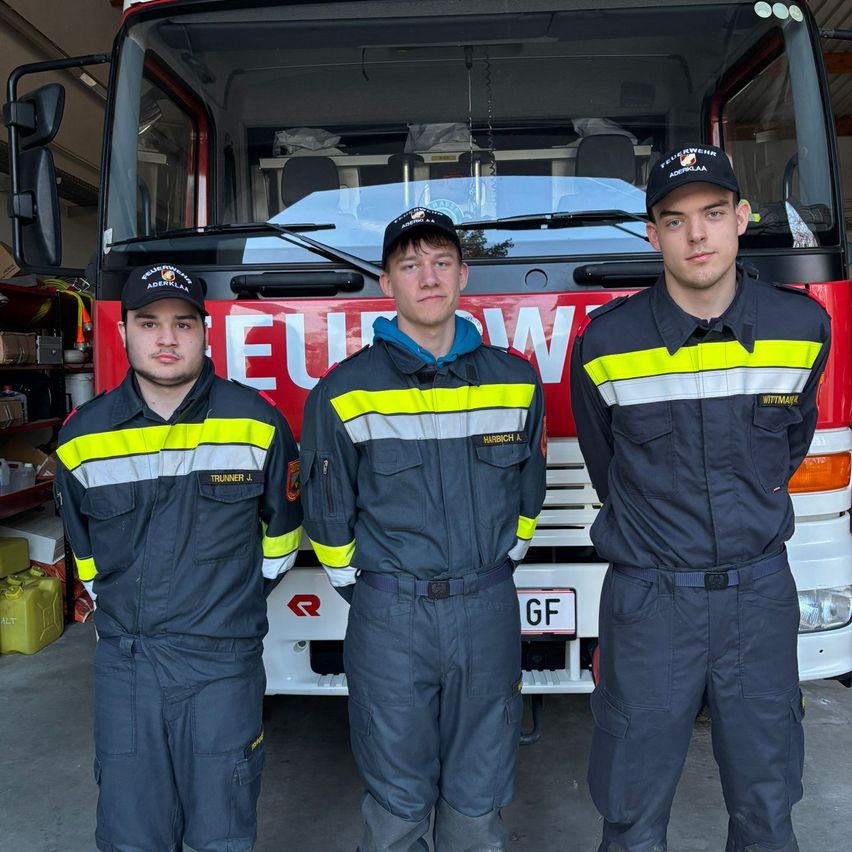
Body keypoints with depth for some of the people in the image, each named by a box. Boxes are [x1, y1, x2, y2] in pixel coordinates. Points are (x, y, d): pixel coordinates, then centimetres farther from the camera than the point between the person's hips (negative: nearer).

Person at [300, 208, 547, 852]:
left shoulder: (516, 381, 4)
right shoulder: (346, 392, -4)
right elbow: (328, 514, 3)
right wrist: (367, 593, 6)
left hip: (488, 611, 2)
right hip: (389, 622, -2)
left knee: (478, 800, 14)